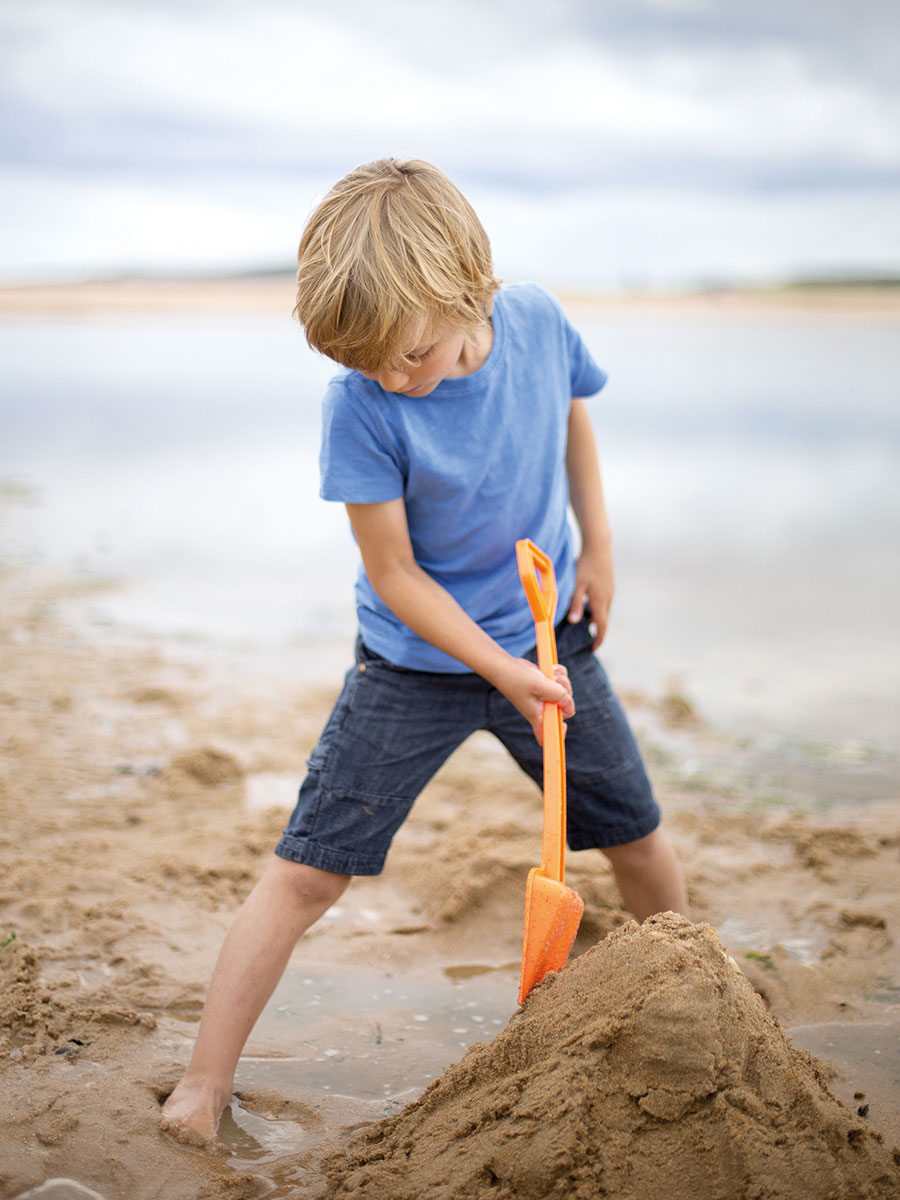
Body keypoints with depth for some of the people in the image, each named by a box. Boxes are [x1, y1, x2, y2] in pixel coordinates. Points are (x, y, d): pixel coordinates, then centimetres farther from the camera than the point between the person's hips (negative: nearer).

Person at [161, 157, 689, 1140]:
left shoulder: (538, 320, -15)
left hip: (550, 638, 4)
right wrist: (502, 671, -21)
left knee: (638, 838, 15)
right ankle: (201, 1093, 4)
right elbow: (394, 575, -17)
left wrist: (598, 548, 6)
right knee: (303, 872, -8)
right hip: (416, 662, -3)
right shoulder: (361, 408, -25)